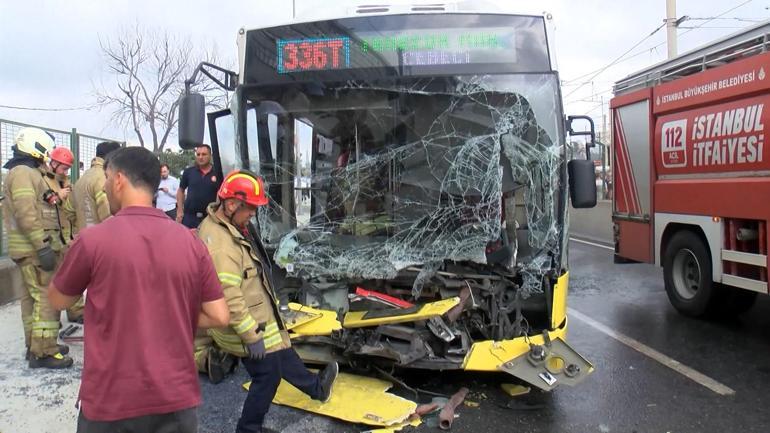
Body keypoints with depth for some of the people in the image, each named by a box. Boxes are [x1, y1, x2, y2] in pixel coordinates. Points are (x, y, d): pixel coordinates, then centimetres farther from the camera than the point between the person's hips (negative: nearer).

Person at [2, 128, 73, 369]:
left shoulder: (28, 173, 19)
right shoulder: (23, 173, -14)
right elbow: (26, 213, -23)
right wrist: (43, 246, -25)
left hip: (28, 248, 11)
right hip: (32, 248, -11)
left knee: (31, 296, 15)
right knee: (47, 297, -10)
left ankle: (35, 345, 25)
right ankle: (43, 353, -8)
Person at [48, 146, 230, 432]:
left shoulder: (92, 240, -13)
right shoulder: (191, 243, -4)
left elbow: (58, 300, 5)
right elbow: (219, 317, -2)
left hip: (111, 400, -2)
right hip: (176, 397, 2)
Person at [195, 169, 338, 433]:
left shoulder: (228, 228, 3)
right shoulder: (218, 243, -30)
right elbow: (229, 298, -31)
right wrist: (252, 336, -25)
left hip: (257, 318, 10)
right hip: (249, 326, -10)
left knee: (283, 354, 27)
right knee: (268, 376, 6)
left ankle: (316, 388, 49)